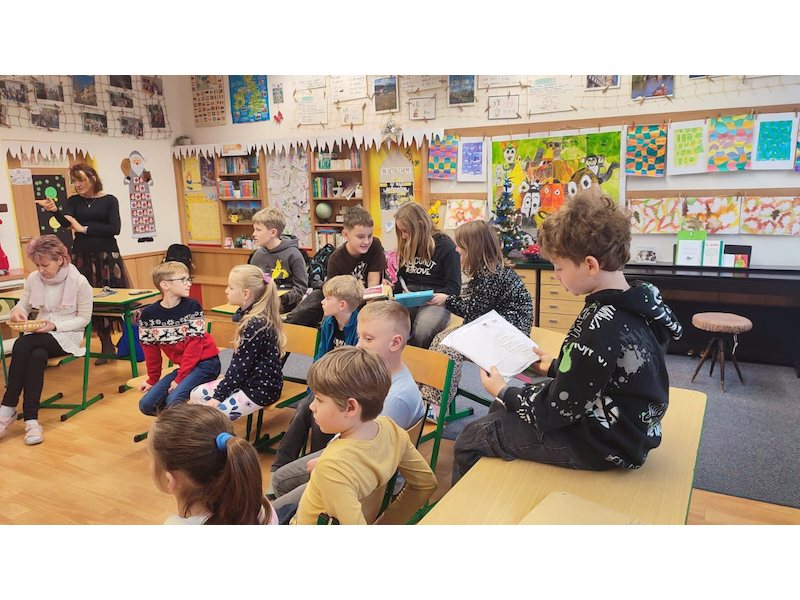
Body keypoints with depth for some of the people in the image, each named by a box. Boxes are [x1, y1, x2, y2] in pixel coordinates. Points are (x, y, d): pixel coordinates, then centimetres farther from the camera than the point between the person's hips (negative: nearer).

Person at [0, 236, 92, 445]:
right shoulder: (33, 279, 2)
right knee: (37, 357, -31)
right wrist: (17, 311, -10)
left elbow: (84, 318, -6)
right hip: (41, 335, 4)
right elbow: (24, 304, 14)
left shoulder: (79, 282, -10)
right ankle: (31, 419, -23)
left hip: (68, 336, -4)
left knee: (21, 345, -29)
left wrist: (55, 325, -18)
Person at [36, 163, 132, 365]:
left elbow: (115, 228, -9)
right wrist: (55, 210, -29)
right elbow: (66, 222, -9)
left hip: (107, 255, -3)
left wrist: (84, 229, -9)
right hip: (82, 256, 3)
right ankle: (106, 345, 10)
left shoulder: (109, 200, 2)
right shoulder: (73, 201, 9)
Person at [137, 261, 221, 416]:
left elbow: (194, 345, -16)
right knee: (146, 405, -2)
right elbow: (150, 349, 5)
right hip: (184, 365, 5)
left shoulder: (192, 306, -14)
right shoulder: (149, 313, -5)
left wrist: (180, 378, -17)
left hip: (205, 362, -5)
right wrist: (153, 379, 11)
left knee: (174, 400, -25)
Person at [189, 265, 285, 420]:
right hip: (247, 379, 10)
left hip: (261, 388, -10)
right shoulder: (251, 316, 5)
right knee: (195, 394, 11)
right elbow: (239, 361, 10)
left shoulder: (255, 325, -23)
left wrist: (218, 396, -13)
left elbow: (242, 366, -20)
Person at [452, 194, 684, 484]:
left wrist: (504, 393, -8)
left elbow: (558, 410, -23)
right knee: (502, 409, 23)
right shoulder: (636, 301, -3)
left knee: (471, 439, -2)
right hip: (622, 426, 10)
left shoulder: (601, 327, -32)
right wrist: (555, 367, 16)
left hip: (602, 447, -10)